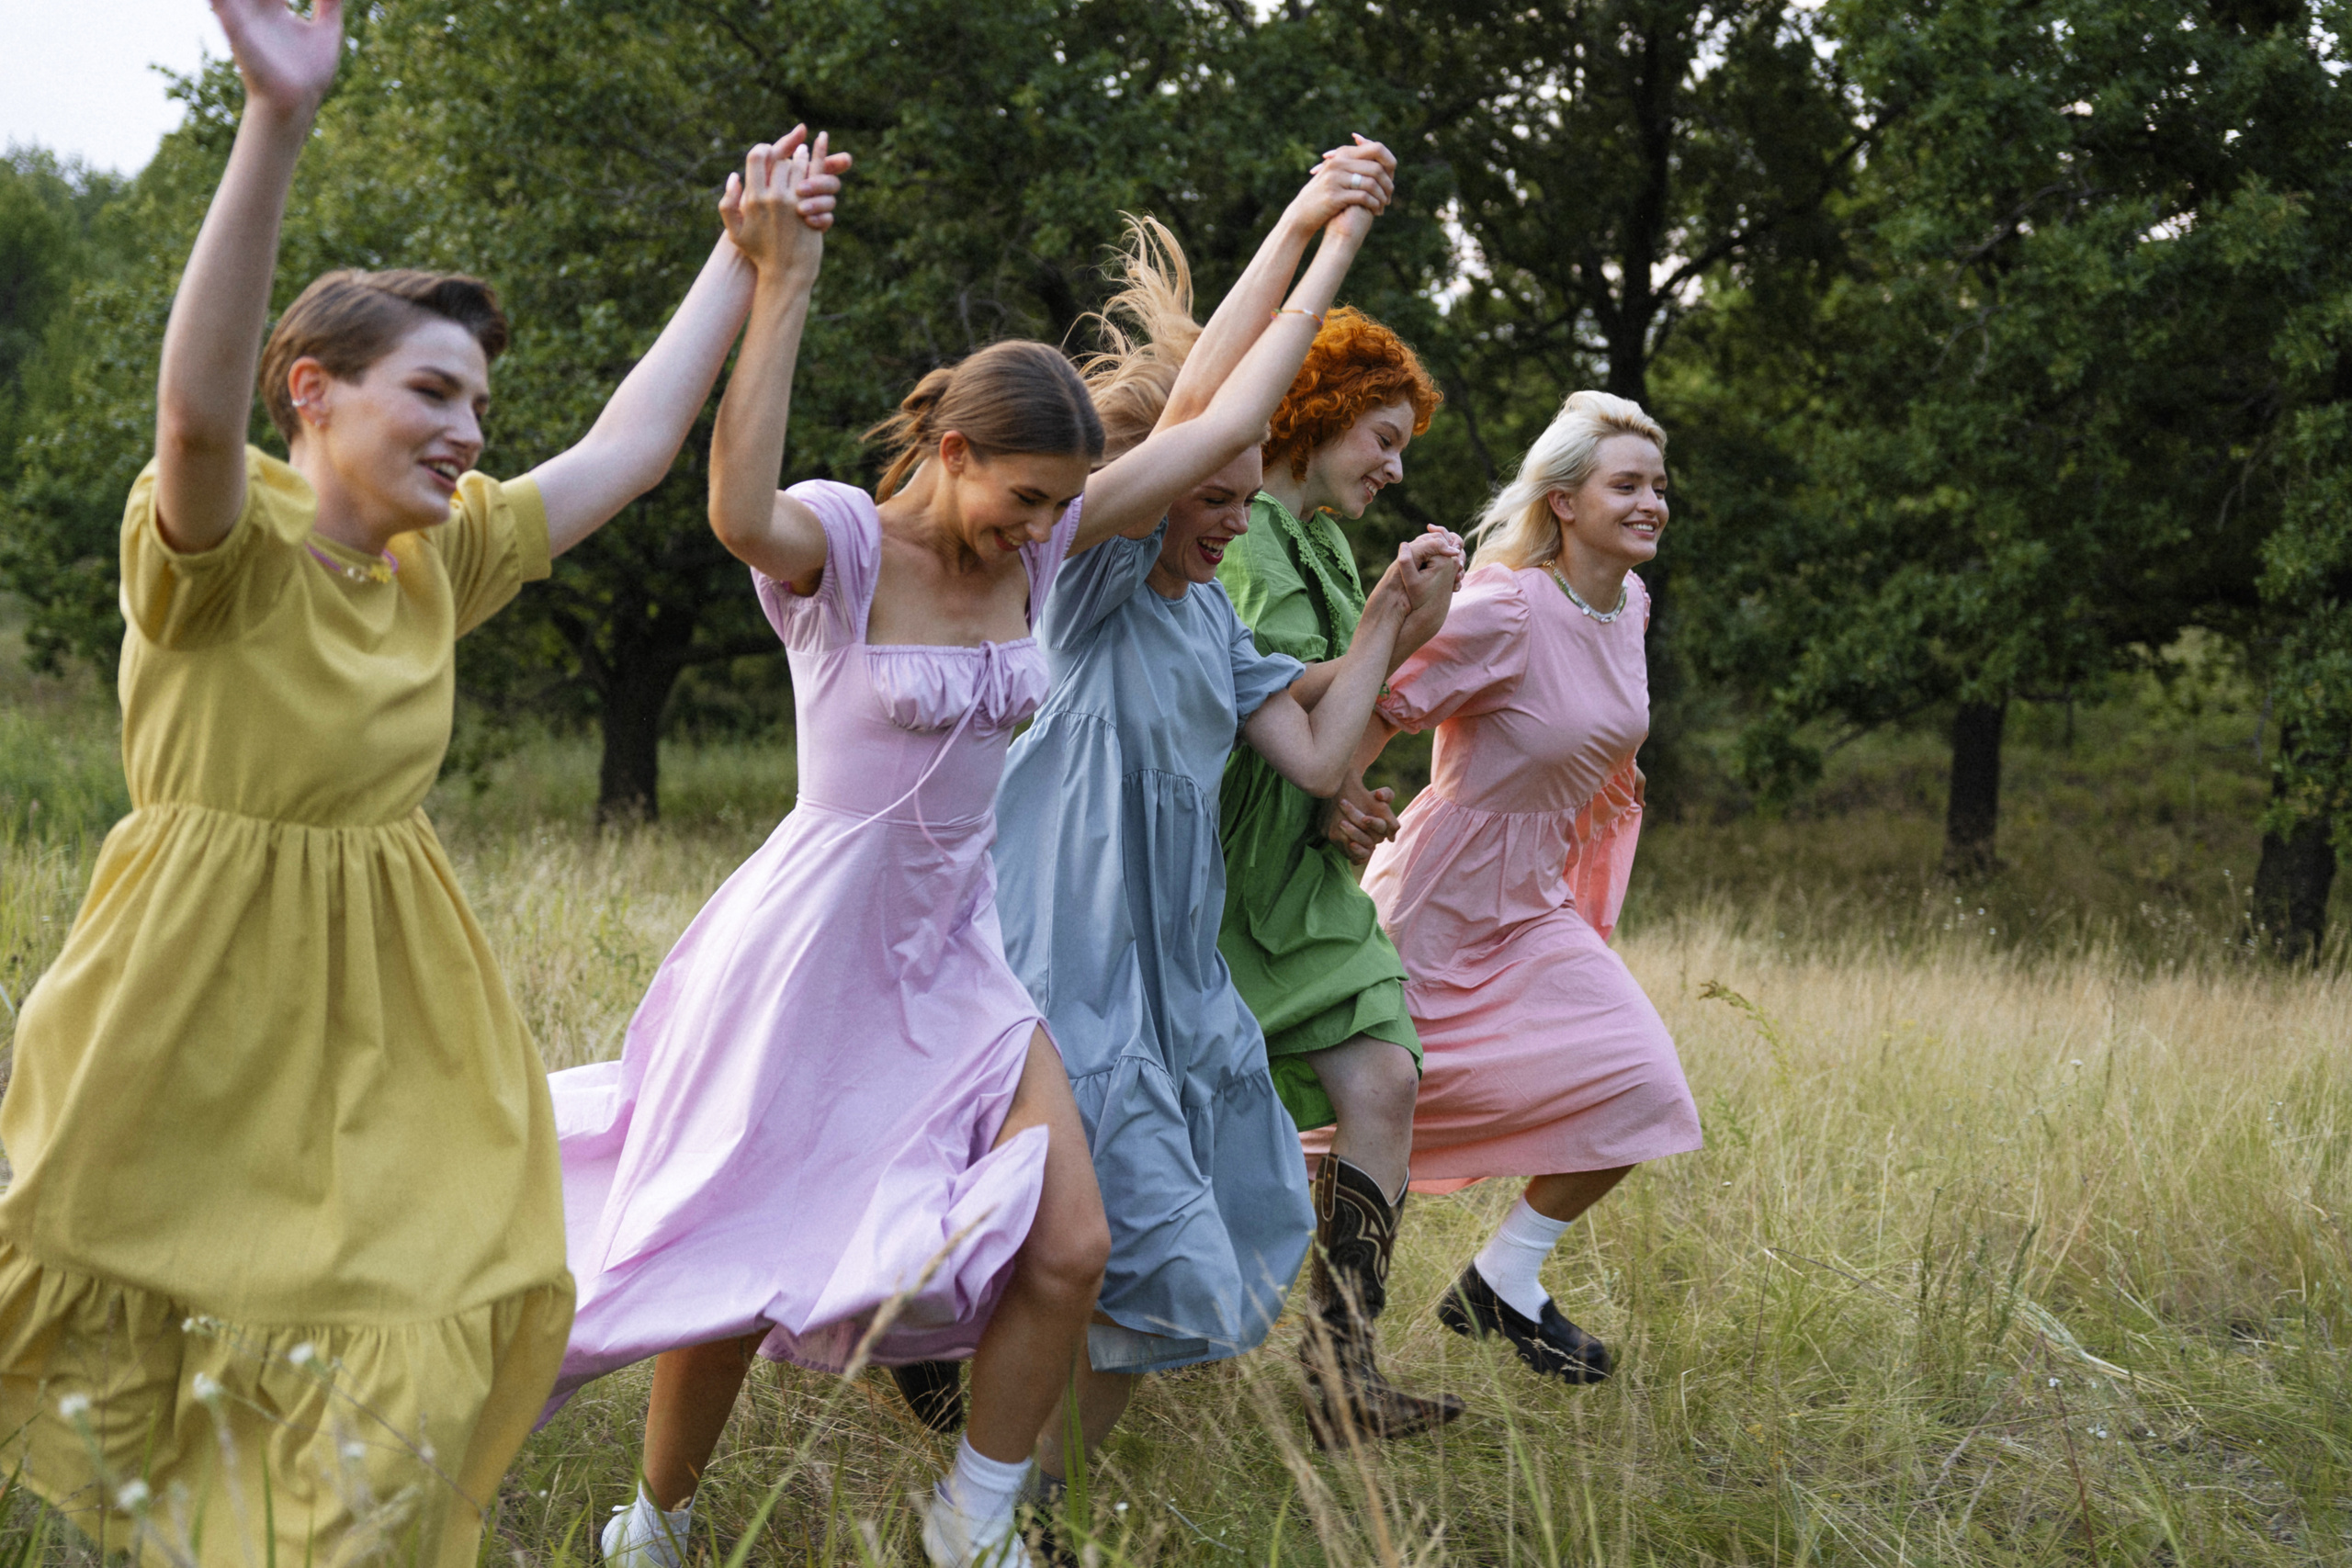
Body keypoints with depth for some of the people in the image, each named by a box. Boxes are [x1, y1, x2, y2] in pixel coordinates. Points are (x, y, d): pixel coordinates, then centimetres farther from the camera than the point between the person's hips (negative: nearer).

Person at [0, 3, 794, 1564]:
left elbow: (632, 446, 13)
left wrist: (743, 256, 14)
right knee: (143, 1359, 9)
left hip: (384, 1036, 6)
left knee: (395, 1414, 3)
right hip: (197, 1039, -5)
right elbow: (199, 408, -37)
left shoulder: (440, 562, 5)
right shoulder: (218, 543, -15)